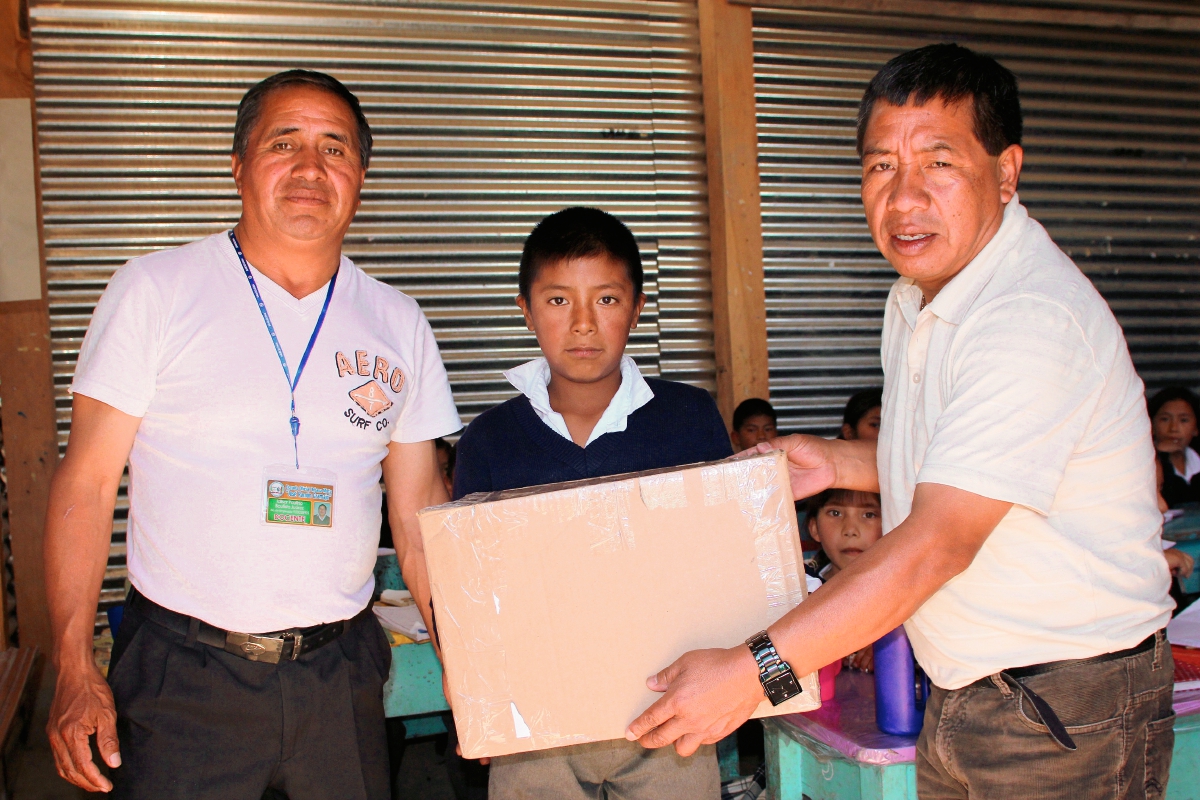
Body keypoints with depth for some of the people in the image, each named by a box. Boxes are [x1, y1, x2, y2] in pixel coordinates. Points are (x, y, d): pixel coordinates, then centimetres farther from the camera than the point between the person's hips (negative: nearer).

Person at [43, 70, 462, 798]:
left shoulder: (399, 324, 4)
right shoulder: (155, 291, -4)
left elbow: (420, 510, 7)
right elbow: (87, 484, -4)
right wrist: (75, 668, -9)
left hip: (341, 673, 3)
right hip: (183, 674, -2)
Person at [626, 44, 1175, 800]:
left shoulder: (1037, 319, -24)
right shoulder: (915, 299, 6)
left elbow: (937, 544, -29)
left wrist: (754, 672, -29)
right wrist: (836, 462, 7)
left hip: (1068, 716, -8)